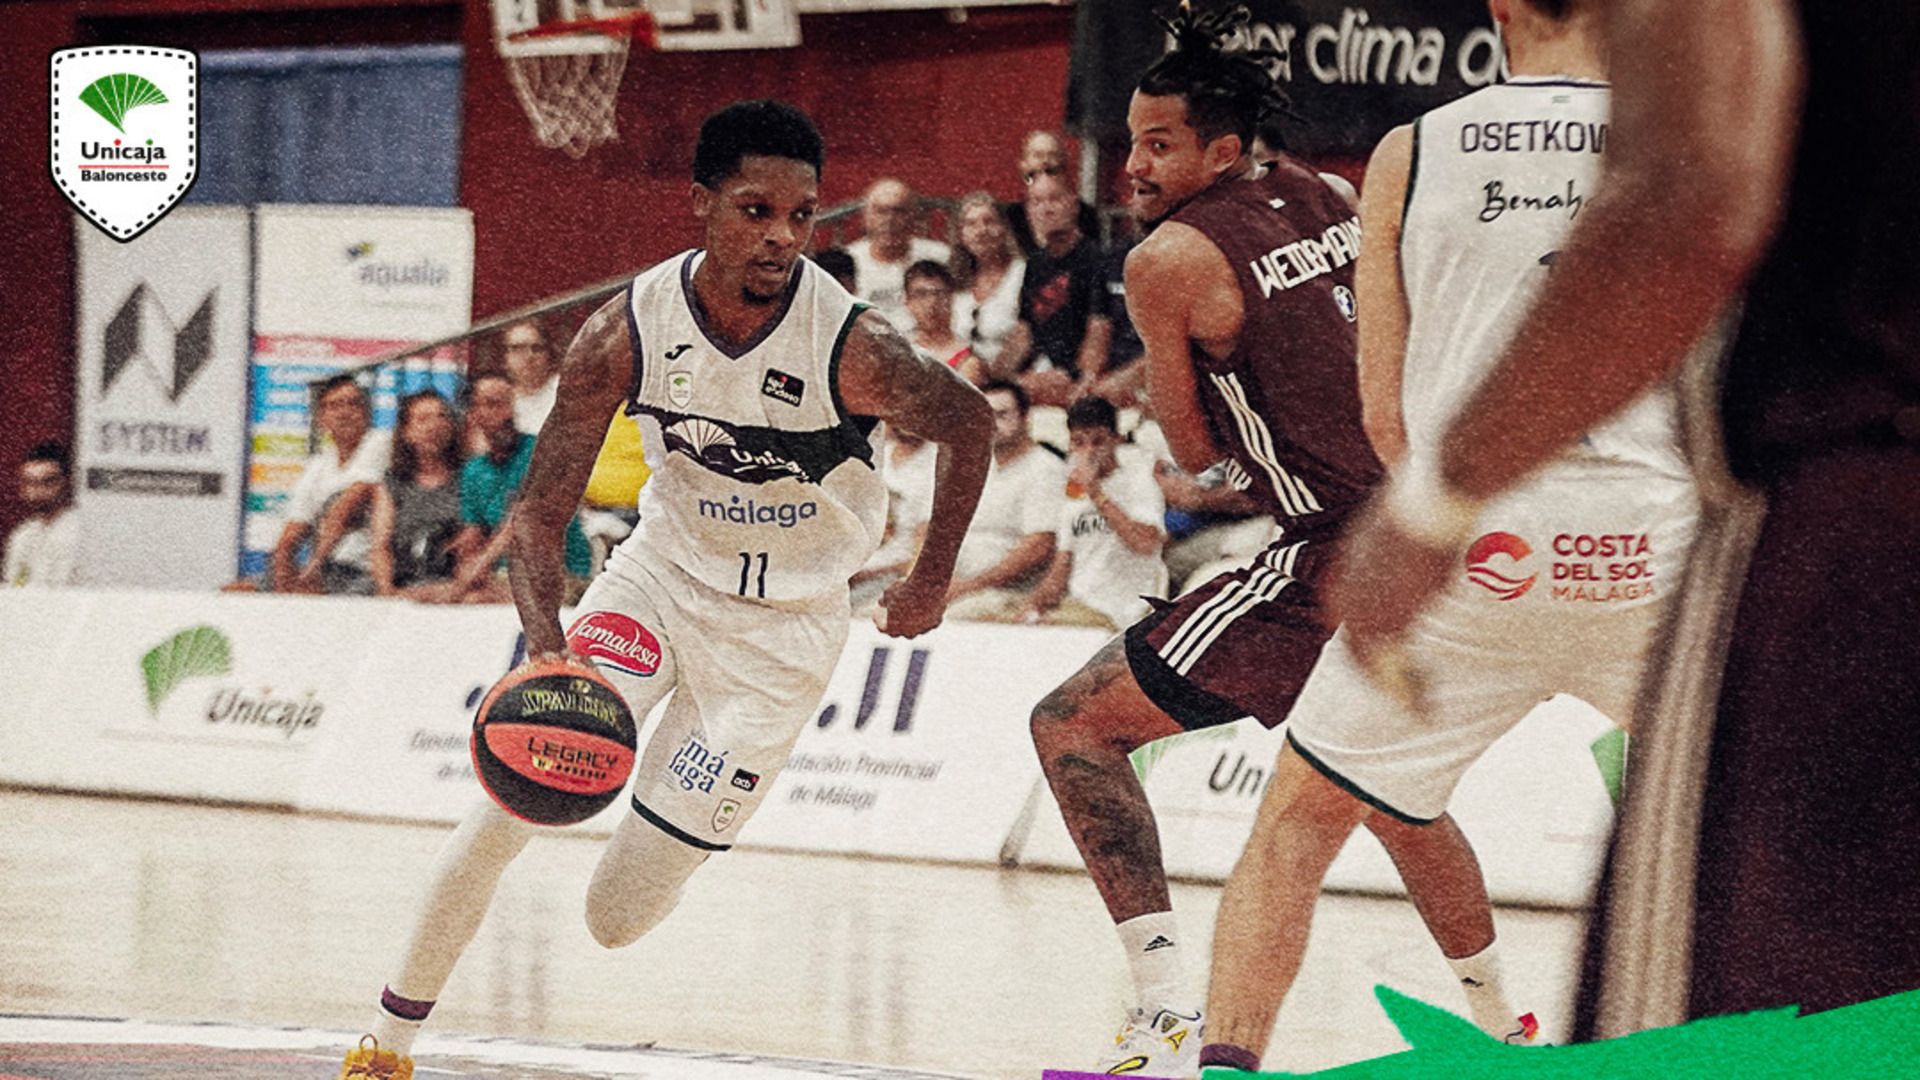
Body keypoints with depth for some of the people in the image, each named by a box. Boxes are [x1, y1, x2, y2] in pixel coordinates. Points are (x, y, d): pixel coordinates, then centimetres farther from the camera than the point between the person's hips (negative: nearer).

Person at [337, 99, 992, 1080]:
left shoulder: (852, 347, -25)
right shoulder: (630, 330, -18)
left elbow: (969, 426, -5)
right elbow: (540, 510, -14)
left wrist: (932, 582, 4)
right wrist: (547, 646, -32)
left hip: (783, 625, -2)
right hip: (661, 571, 2)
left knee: (617, 920, -2)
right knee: (511, 799, -17)